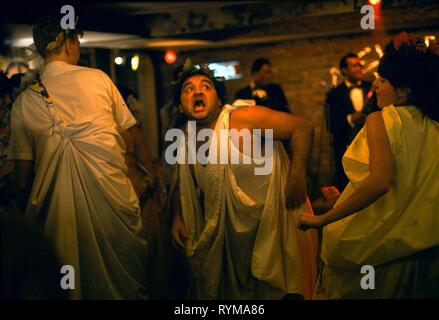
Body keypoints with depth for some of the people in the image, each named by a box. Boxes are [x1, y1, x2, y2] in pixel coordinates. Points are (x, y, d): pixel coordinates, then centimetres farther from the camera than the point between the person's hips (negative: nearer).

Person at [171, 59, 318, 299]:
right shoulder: (187, 137, -1)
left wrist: (297, 176, -29)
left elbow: (303, 128, -23)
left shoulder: (243, 118, -22)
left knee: (270, 287, 7)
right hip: (226, 231, 6)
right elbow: (184, 183, 15)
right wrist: (178, 216, 3)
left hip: (269, 222, -6)